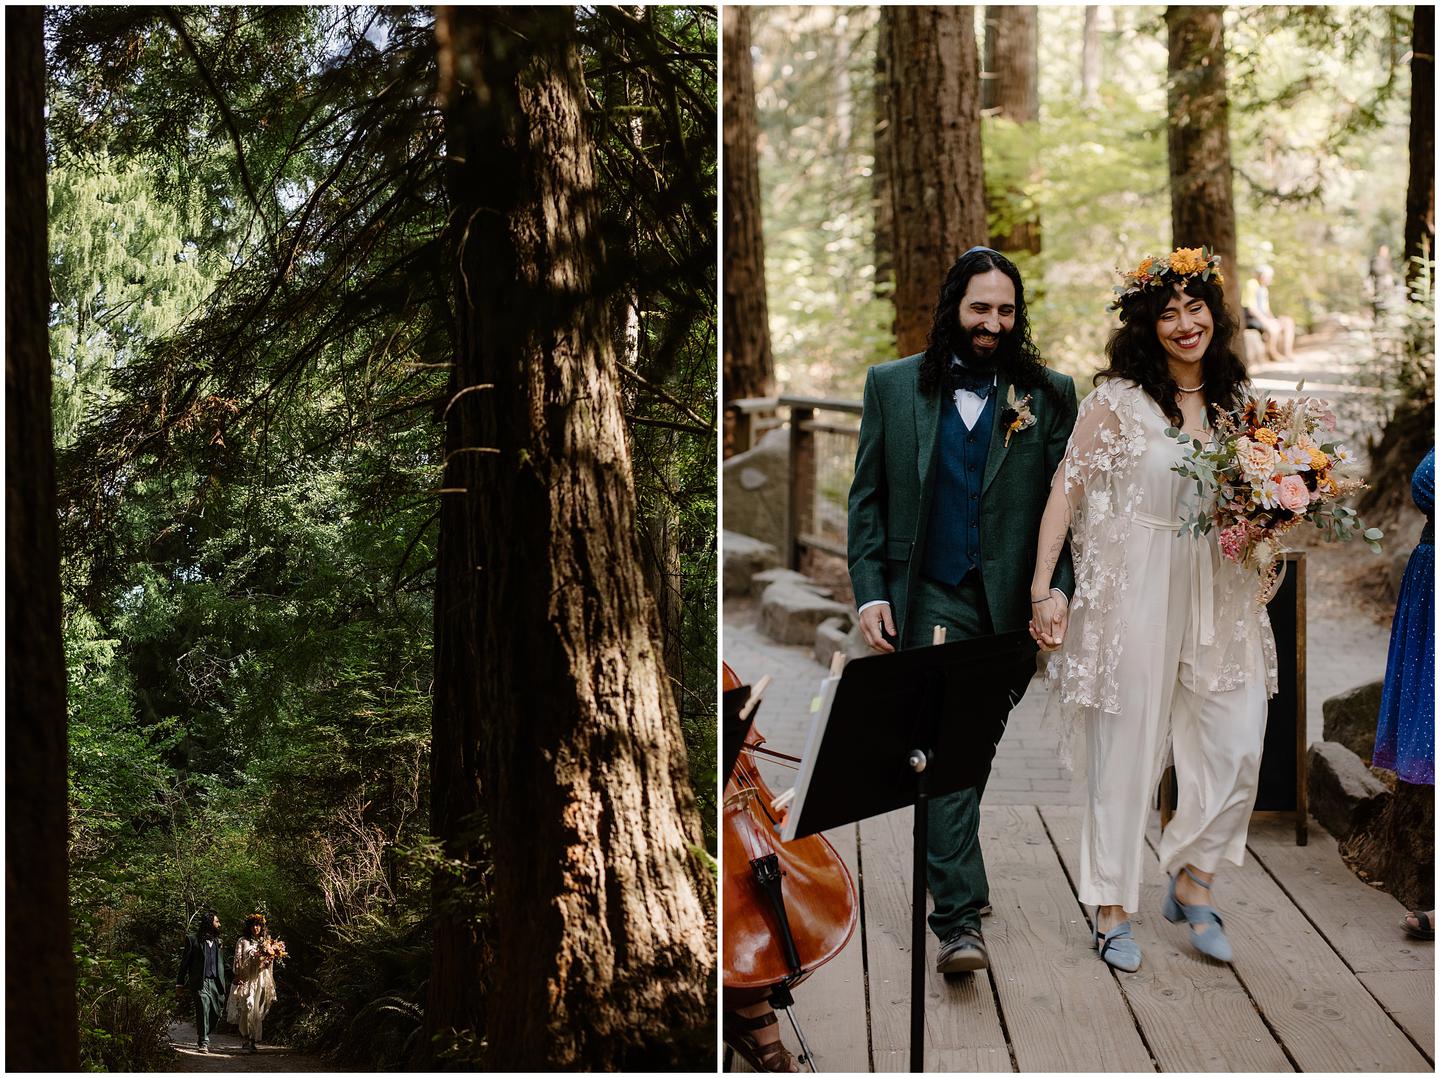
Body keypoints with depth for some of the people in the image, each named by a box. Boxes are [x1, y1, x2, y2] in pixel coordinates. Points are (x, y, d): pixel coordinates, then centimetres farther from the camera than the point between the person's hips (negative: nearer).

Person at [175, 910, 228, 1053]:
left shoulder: (218, 941, 18)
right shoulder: (193, 939, 2)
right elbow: (185, 961, 1)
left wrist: (223, 985, 9)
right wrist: (180, 983, -2)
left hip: (215, 982, 5)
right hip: (200, 982, -5)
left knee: (216, 1012, 5)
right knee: (203, 1010, -13)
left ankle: (202, 1038, 26)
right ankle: (203, 1042, -5)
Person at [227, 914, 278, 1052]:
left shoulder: (266, 942, 14)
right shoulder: (242, 941, 7)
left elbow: (271, 962, 15)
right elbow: (237, 960, 1)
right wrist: (238, 977, -9)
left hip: (261, 980, 2)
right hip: (246, 979, -2)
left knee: (258, 1011, -1)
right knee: (247, 1006, -15)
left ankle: (253, 1040, 5)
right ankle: (247, 1038, -7)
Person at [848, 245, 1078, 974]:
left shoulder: (1048, 395, 6)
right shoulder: (892, 386, 7)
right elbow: (867, 498, 7)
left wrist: (1058, 588, -9)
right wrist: (870, 593, -2)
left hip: (1009, 605, 1)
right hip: (928, 598, -1)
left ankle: (953, 877, 32)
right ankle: (959, 918, -11)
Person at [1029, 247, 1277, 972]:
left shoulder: (1233, 401, 9)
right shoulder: (1119, 399, -7)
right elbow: (1065, 492, -9)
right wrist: (1043, 592, -15)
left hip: (1217, 590, 5)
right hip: (1135, 588, -5)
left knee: (1237, 746, 2)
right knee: (1126, 746, 2)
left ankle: (1192, 884, 22)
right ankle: (1112, 910, 15)